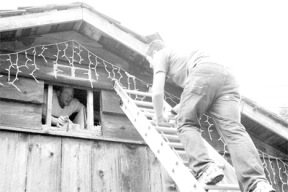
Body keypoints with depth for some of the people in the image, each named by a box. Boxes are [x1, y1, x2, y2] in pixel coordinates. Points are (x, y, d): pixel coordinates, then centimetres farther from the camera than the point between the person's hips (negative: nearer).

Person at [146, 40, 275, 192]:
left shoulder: (162, 55, 27)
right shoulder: (182, 57, 48)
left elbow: (157, 92, 14)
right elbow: (191, 98, 55)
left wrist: (159, 116, 30)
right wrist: (172, 112, 63)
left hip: (203, 73, -6)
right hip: (227, 76, 6)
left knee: (186, 124, 7)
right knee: (233, 129, -11)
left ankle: (205, 169, -18)